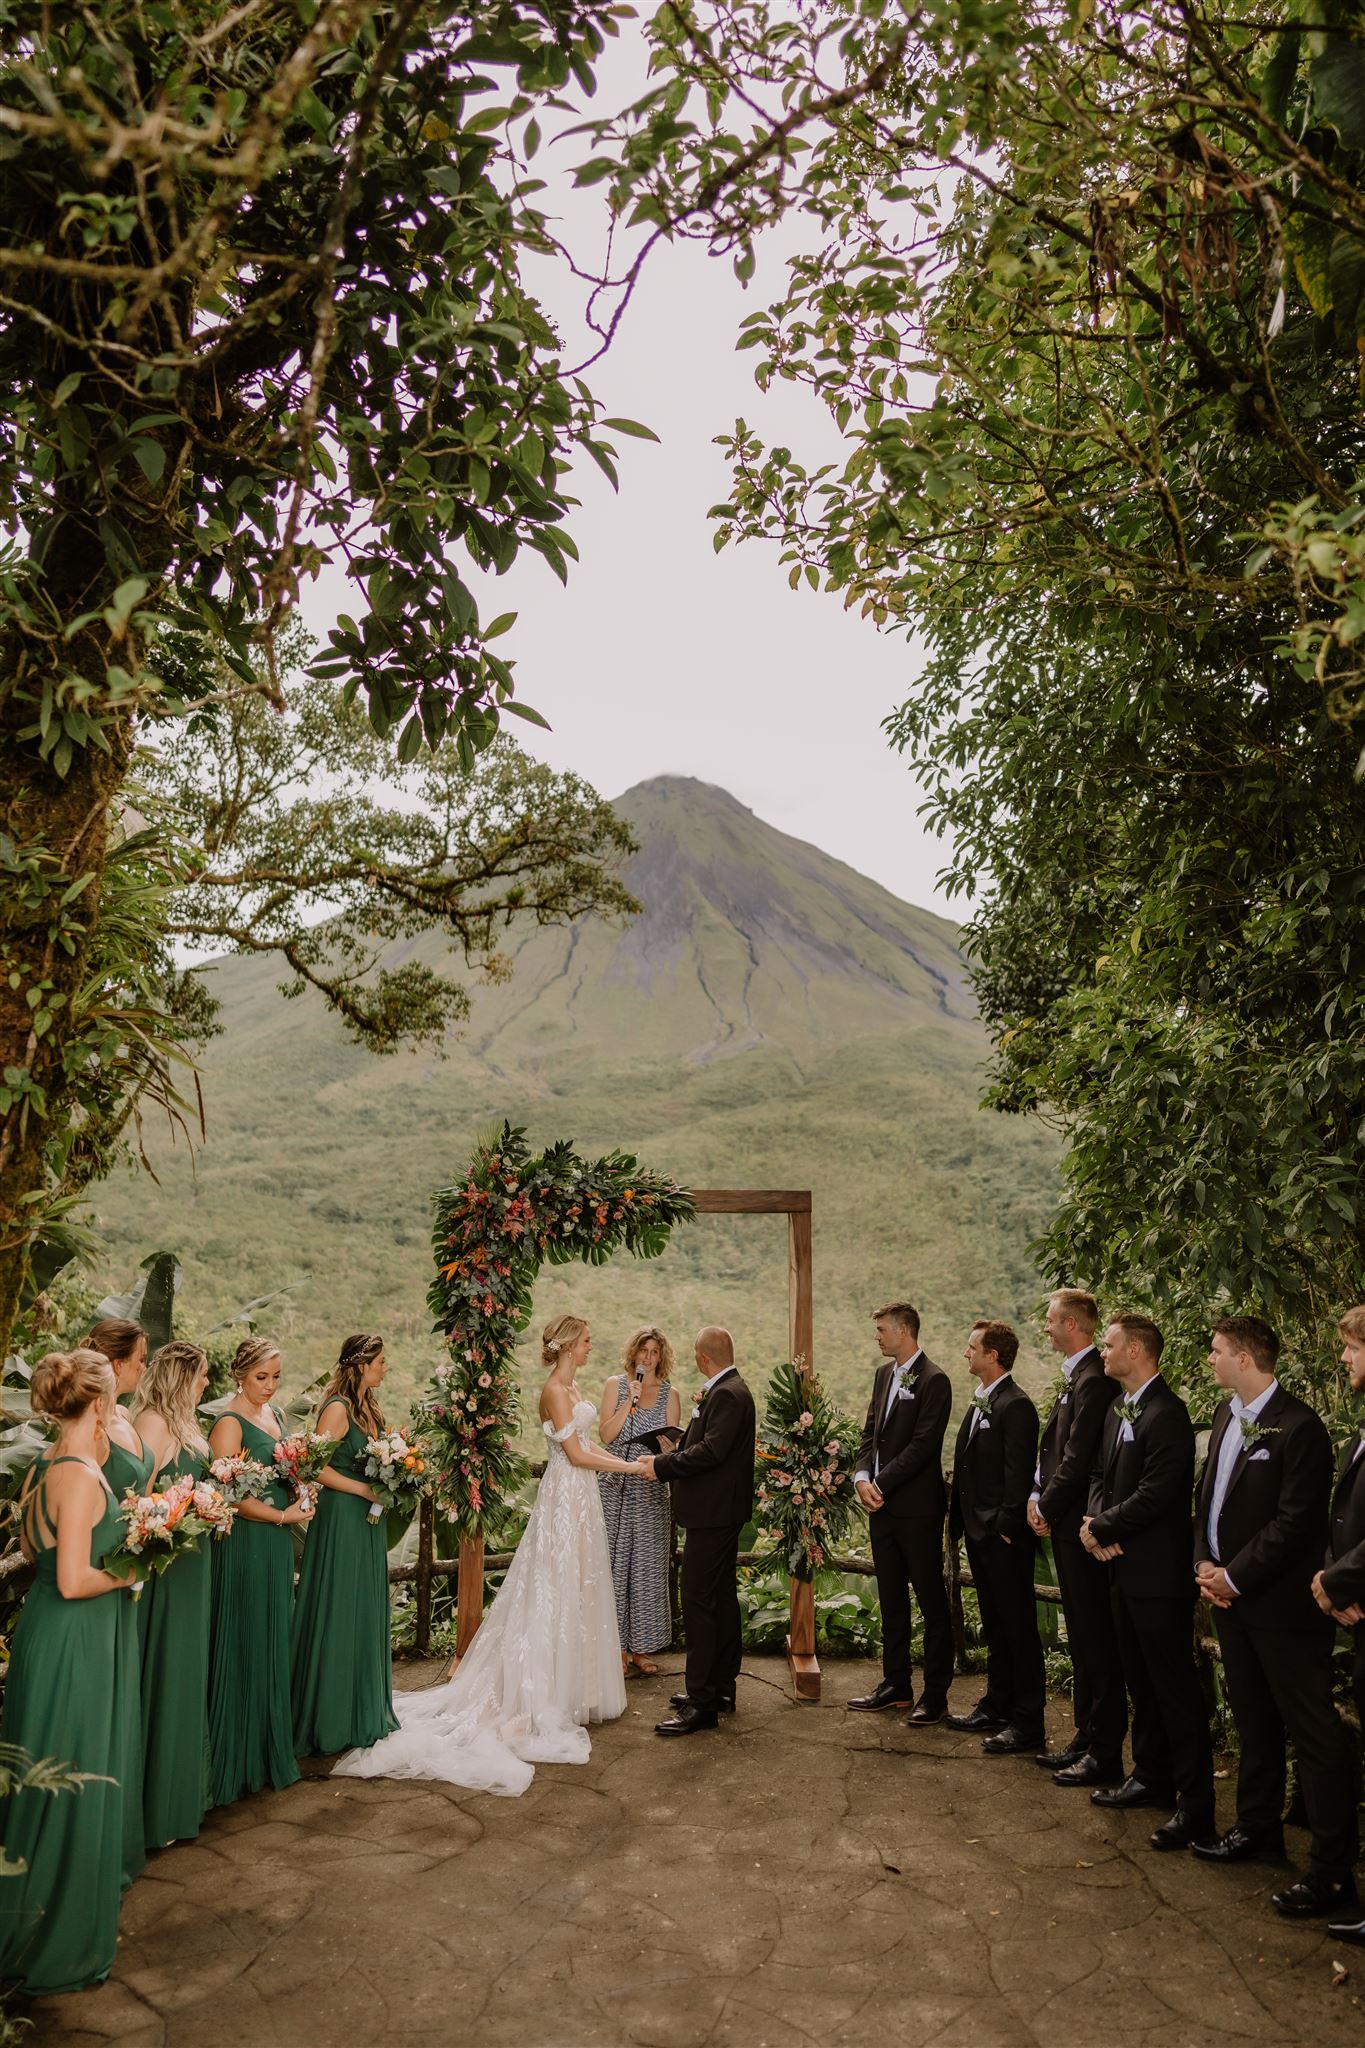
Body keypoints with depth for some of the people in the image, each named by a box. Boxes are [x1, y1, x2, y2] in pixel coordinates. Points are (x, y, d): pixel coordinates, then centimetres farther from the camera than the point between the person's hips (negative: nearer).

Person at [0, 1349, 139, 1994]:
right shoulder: (82, 1476, -24)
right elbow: (74, 1582, -25)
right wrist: (129, 1572, -9)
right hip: (78, 1643, -10)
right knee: (74, 1787, 4)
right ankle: (62, 1945, 19)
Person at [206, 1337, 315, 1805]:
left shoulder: (276, 1414, 11)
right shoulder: (230, 1422, -14)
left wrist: (302, 1494, 1)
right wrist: (281, 1515, -14)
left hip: (277, 1542, 8)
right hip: (245, 1542, -8)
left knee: (274, 1642, 14)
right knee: (244, 1643, 0)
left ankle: (271, 1746, 25)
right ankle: (240, 1756, 10)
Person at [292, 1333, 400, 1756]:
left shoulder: (370, 1409, 11)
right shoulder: (338, 1409, -15)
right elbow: (316, 1467, -21)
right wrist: (365, 1490, -18)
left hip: (369, 1520, 8)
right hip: (341, 1519, -8)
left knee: (369, 1613, 14)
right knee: (340, 1614, 0)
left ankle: (367, 1713, 25)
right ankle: (334, 1720, 11)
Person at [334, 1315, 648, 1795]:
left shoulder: (571, 1387, 12)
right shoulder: (554, 1389, -17)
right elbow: (576, 1455, -18)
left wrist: (626, 1461, 7)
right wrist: (628, 1467, -12)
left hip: (581, 1499, 9)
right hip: (566, 1497, -9)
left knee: (578, 1590, 13)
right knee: (559, 1591, -3)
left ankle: (571, 1688, 23)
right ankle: (549, 1695, 4)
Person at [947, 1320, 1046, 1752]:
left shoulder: (1015, 1406, -17)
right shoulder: (980, 1402, 13)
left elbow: (1018, 1474, -20)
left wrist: (1006, 1528, -21)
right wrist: (958, 1519, 13)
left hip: (1004, 1536, -10)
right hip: (978, 1531, 10)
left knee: (1019, 1627, 0)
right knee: (994, 1625, 19)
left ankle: (1027, 1721, 8)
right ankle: (996, 1705, 30)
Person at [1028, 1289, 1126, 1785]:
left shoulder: (1094, 1381, -20)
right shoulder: (1076, 1377, 13)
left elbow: (1078, 1460, -22)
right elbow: (1055, 1446, 16)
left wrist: (1047, 1509, -11)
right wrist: (1037, 1497, 5)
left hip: (1082, 1528, -10)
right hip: (1068, 1525, 10)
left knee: (1096, 1642, 0)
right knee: (1081, 1640, 17)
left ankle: (1104, 1754, 9)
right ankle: (1086, 1739, 28)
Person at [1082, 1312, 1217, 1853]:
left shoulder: (1166, 1414, -20)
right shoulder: (1118, 1411, 12)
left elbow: (1153, 1496, -25)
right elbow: (1102, 1477, 15)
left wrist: (1101, 1528, -14)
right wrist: (1096, 1521, -4)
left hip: (1159, 1571, -10)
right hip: (1125, 1566, 10)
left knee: (1175, 1687, -2)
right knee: (1140, 1681, 20)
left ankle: (1195, 1805, 7)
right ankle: (1151, 1777, 33)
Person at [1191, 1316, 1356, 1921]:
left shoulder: (1298, 1427, -19)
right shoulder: (1226, 1414, 7)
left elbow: (1294, 1522, -20)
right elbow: (1209, 1495, 13)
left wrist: (1234, 1577, -16)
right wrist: (1205, 1563, 1)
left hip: (1282, 1602, -8)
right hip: (1229, 1594, 8)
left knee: (1312, 1731, 0)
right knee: (1253, 1718, 20)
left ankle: (1332, 1869, 7)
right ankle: (1259, 1826, 35)